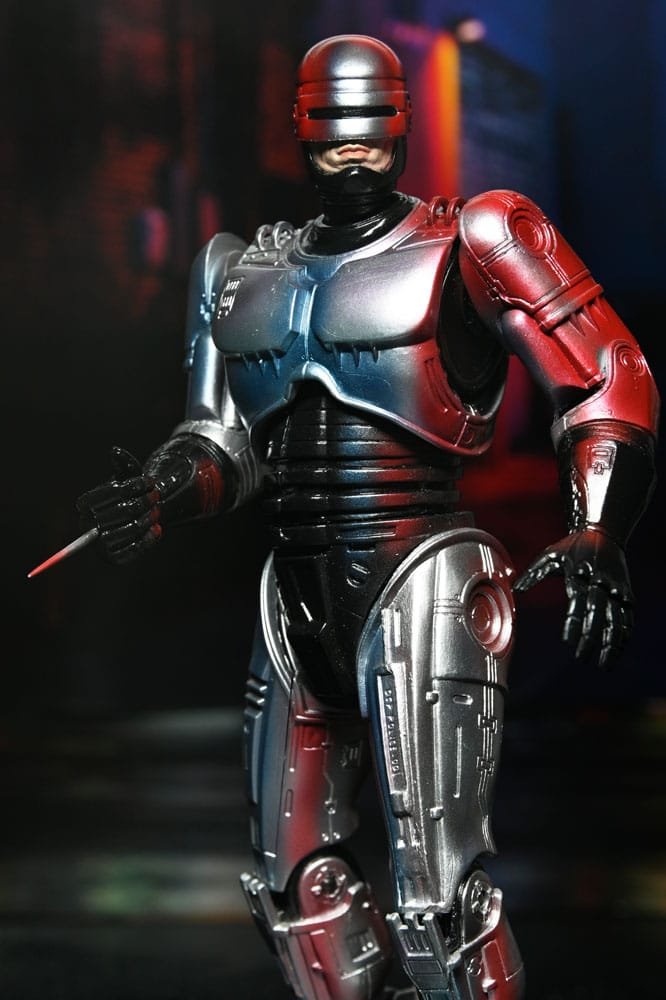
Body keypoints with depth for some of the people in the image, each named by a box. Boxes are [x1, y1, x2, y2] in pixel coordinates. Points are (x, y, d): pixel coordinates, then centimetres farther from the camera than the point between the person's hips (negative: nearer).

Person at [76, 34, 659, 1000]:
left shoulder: (470, 244, -4)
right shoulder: (243, 270, 15)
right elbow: (222, 435, 16)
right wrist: (162, 494, -5)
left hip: (420, 582, -7)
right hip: (300, 594, 7)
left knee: (439, 890, -13)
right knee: (297, 882, 14)